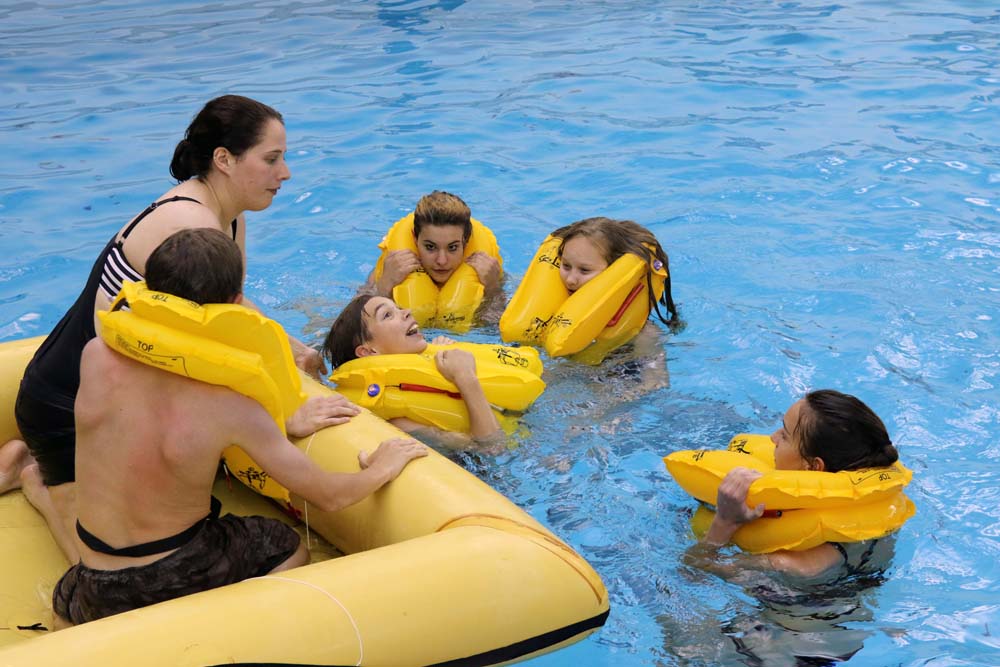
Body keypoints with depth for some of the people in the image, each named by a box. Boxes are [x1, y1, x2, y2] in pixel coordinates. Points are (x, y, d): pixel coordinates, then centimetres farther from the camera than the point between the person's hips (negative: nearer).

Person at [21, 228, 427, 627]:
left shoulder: (96, 357, -14)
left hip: (97, 598, 5)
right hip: (182, 578, -5)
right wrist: (382, 469, 8)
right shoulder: (230, 408, -23)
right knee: (291, 550, 26)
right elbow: (328, 496, -14)